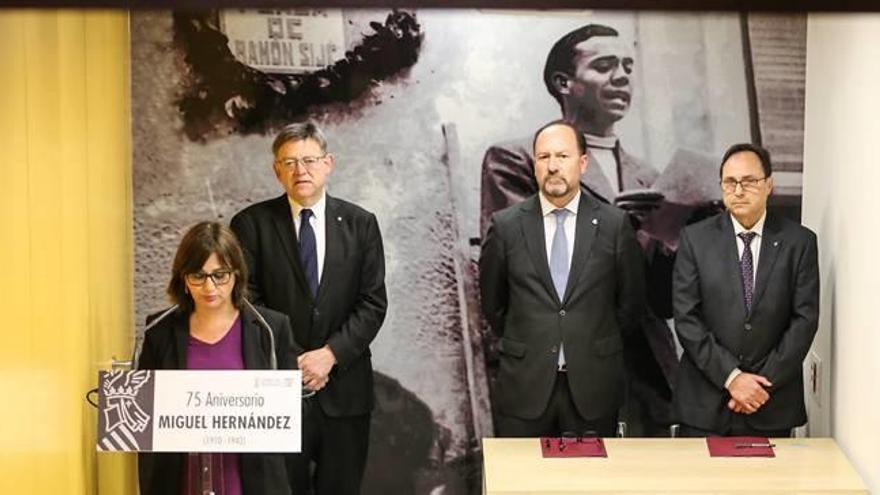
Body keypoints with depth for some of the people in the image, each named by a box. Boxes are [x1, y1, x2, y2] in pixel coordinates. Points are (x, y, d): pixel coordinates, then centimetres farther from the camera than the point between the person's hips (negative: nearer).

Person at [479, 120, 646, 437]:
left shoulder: (614, 225, -2)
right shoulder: (505, 225, -1)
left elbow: (631, 301, 10)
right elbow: (492, 302, 11)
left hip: (593, 387, 0)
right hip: (525, 387, 0)